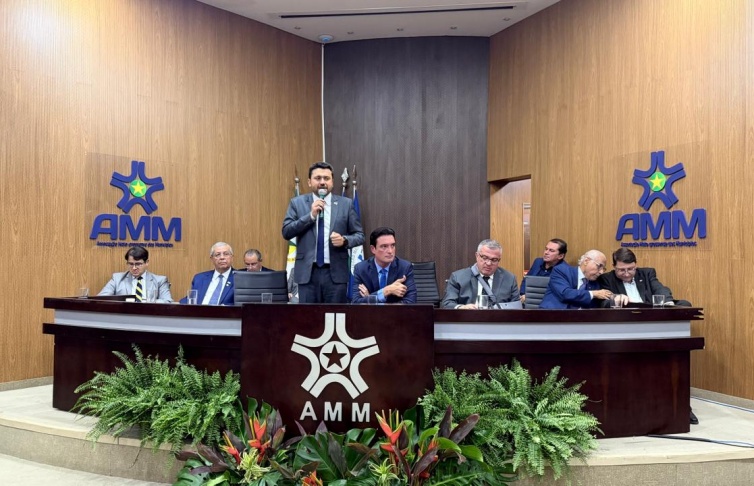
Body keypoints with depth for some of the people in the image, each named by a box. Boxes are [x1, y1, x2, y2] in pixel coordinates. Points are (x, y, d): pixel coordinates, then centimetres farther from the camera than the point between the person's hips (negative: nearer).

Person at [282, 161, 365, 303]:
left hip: (336, 272, 0)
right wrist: (311, 215, -12)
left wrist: (344, 240, -15)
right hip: (307, 272, 0)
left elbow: (359, 235, 7)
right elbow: (286, 232, -3)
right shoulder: (297, 203, 6)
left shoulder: (346, 204, 5)